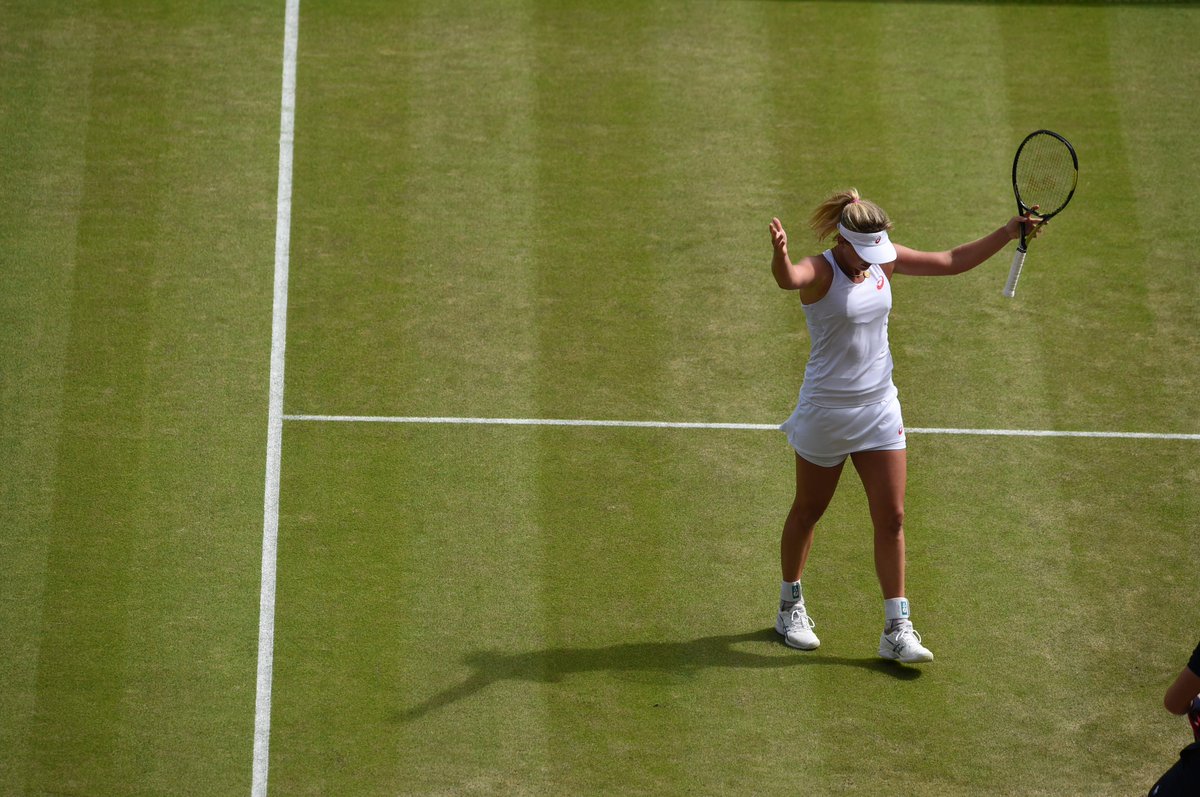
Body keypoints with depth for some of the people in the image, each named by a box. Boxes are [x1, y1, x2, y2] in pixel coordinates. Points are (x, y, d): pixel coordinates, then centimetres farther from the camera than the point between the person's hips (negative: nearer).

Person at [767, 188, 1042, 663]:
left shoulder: (884, 259, -1)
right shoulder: (820, 272, -20)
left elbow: (952, 262, 7)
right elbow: (789, 279, -45)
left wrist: (1008, 233, -3)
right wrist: (780, 255, -69)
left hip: (879, 410, 5)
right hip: (826, 410, -5)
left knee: (891, 518, 0)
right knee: (808, 512, 12)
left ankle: (897, 630, 4)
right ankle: (791, 607, 33)